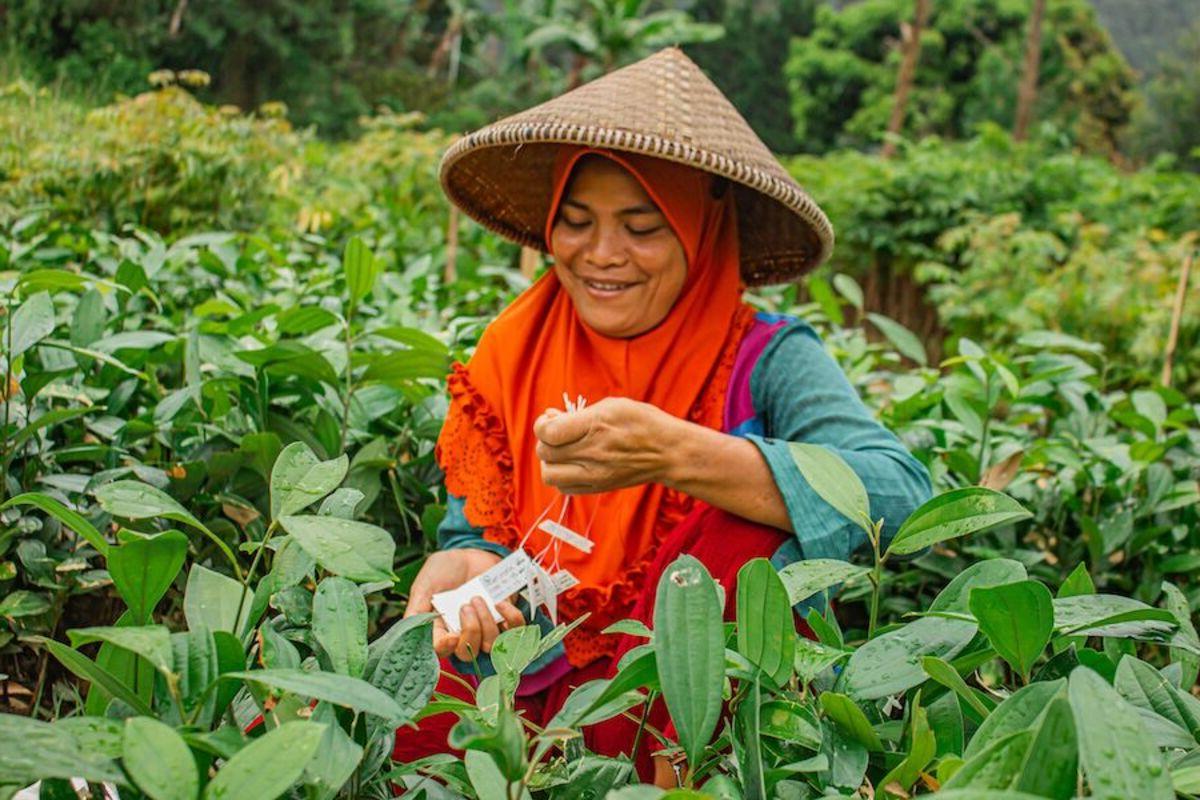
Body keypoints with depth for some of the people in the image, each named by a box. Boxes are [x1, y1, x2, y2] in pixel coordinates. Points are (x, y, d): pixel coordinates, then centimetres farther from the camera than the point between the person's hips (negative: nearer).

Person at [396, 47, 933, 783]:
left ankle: (677, 775, -15)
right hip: (537, 689, 2)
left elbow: (902, 492, -28)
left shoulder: (766, 360, -11)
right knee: (393, 740, -24)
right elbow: (479, 529, 4)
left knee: (746, 520, -26)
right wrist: (465, 567, -22)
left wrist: (673, 453, -40)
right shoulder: (516, 353, -1)